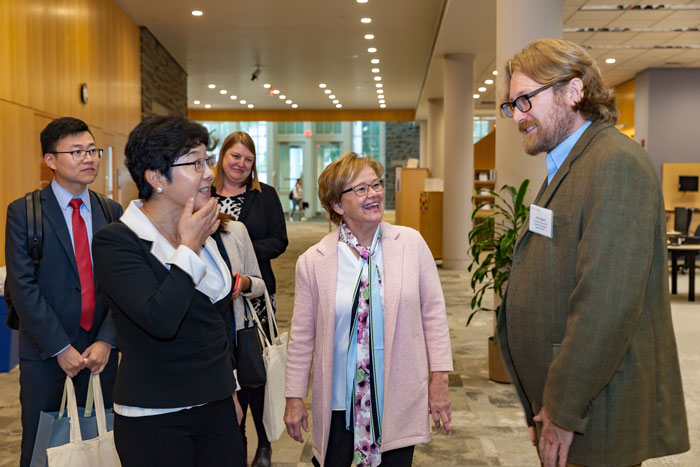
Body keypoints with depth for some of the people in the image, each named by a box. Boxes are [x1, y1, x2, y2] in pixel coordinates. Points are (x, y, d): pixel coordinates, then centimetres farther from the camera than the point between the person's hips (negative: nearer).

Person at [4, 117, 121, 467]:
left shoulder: (111, 212, 6)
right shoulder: (23, 212, -4)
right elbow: (23, 286, -10)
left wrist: (106, 341, -8)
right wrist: (60, 348, -14)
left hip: (100, 349, 3)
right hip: (46, 352, -2)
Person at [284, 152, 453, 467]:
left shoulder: (412, 244, -3)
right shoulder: (313, 261, -4)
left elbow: (433, 312, 1)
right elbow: (302, 335, 2)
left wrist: (439, 378, -1)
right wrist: (294, 397, 5)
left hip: (400, 399, 1)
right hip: (339, 401, 0)